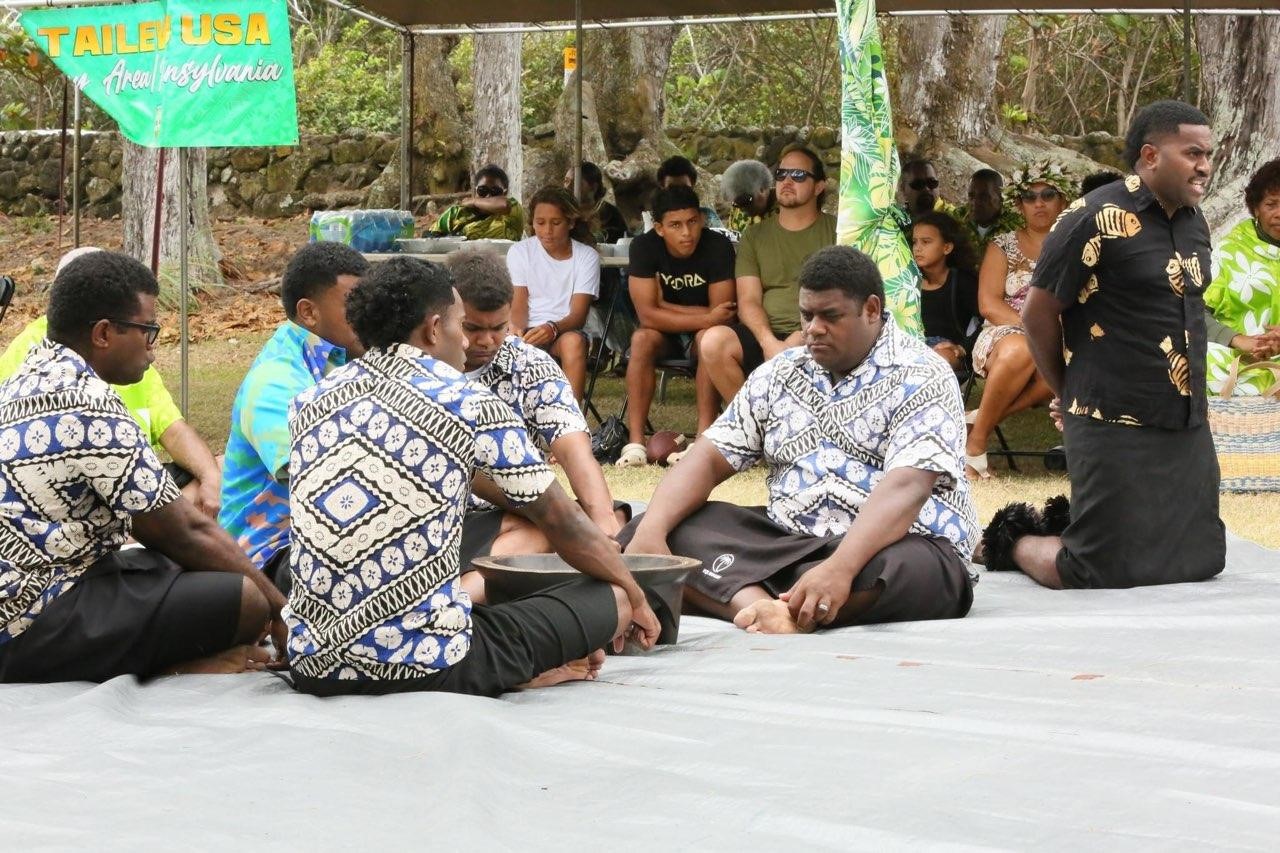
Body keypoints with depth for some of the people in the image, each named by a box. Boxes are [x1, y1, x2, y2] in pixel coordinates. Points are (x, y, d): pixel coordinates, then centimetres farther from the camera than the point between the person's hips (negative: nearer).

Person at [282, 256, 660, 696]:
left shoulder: (308, 402, 10)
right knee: (611, 598, 10)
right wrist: (636, 599, 23)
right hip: (427, 665, -5)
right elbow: (566, 526, 6)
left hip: (312, 665, 5)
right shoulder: (472, 407, -4)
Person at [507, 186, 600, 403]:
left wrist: (553, 328, -30)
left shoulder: (587, 257, 2)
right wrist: (518, 331, -26)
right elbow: (519, 306, -1)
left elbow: (578, 314, -7)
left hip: (565, 330, 0)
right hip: (528, 332, 0)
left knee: (573, 341, -36)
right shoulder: (520, 252, 6)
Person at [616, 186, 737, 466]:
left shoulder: (718, 246, -18)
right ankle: (635, 442, -34)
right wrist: (705, 318, -29)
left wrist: (665, 306, -20)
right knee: (642, 339, -31)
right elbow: (647, 315, -22)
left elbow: (722, 314, -21)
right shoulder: (644, 246, -15)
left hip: (704, 331, -1)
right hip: (665, 336, 1)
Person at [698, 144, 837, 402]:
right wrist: (769, 343, -15)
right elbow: (749, 301, 6)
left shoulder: (836, 231, 10)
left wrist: (803, 337, -17)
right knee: (713, 341, -27)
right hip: (766, 336, 3)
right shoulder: (756, 236, 18)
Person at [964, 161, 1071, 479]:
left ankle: (983, 418, -32)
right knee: (1021, 350, -41)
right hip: (1004, 335, -1)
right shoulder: (1003, 246, 11)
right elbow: (989, 304, -1)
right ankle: (977, 438, -29)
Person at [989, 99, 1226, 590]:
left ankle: (1069, 524, 30)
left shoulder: (1194, 223, 9)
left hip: (1189, 429, 8)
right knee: (1104, 573, -7)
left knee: (1200, 561, 11)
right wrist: (1073, 396, 2)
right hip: (1115, 427, -8)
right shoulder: (1099, 219, -14)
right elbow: (1037, 314, -9)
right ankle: (1017, 540, 23)